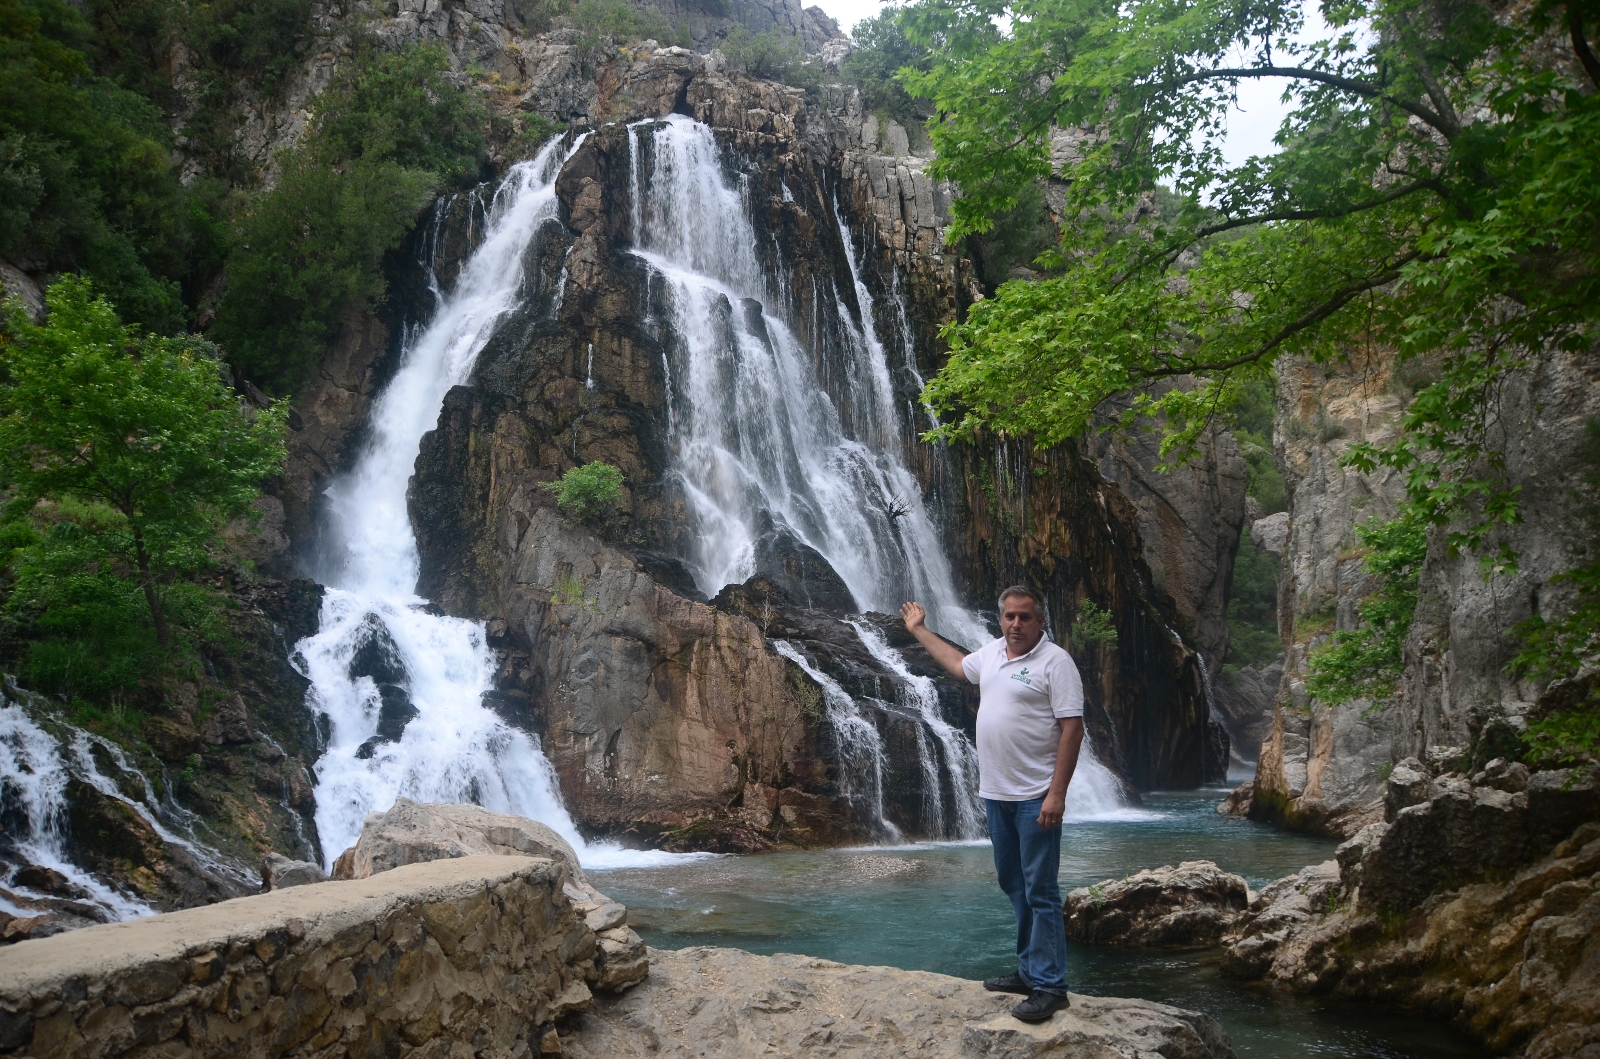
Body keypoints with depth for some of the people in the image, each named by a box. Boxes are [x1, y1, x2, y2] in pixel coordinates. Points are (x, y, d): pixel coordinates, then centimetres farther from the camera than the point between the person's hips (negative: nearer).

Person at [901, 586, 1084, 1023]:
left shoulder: (1055, 662, -13)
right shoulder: (992, 653, 10)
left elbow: (1072, 728, -17)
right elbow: (957, 664, 33)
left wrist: (1057, 793, -22)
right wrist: (919, 630, 39)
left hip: (1035, 798, -8)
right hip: (995, 792, 8)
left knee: (1040, 890, -5)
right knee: (1013, 885, 15)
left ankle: (1049, 986, 1)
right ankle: (1029, 970, 27)